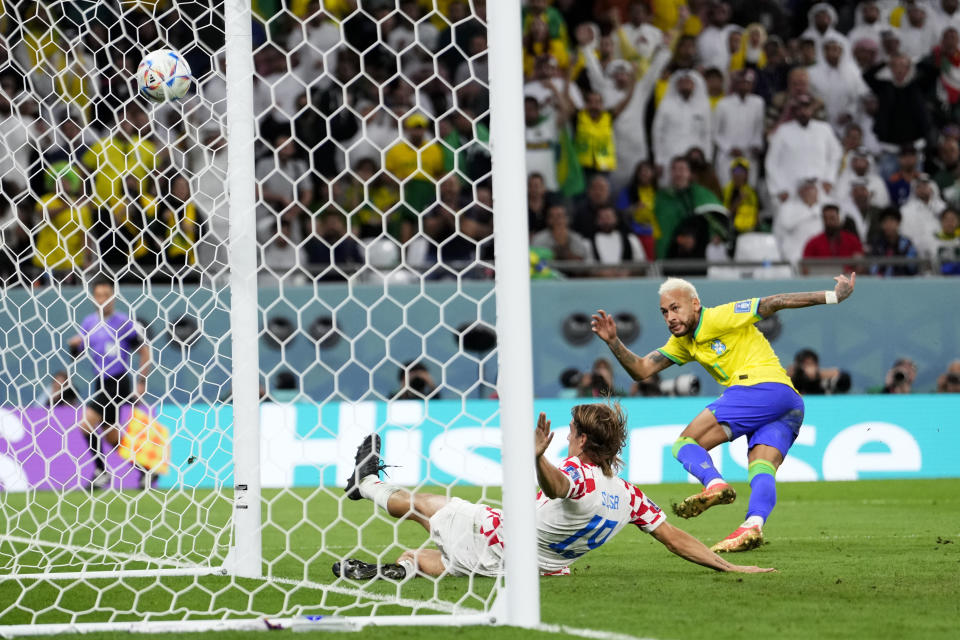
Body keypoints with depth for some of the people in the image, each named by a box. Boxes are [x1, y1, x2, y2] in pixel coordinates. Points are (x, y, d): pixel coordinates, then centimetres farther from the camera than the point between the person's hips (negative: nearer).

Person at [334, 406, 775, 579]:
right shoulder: (628, 496, -10)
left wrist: (537, 458, -77)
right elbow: (676, 539, -11)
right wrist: (730, 568, -5)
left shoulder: (579, 475, -31)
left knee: (424, 503, 23)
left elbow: (555, 487, -56)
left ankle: (368, 483, 43)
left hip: (490, 537, -5)